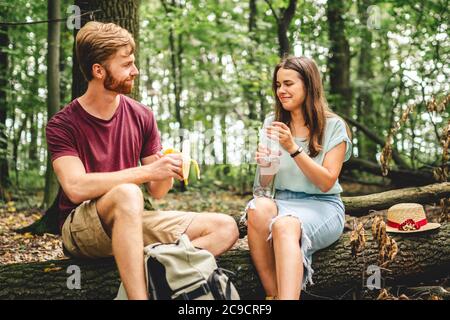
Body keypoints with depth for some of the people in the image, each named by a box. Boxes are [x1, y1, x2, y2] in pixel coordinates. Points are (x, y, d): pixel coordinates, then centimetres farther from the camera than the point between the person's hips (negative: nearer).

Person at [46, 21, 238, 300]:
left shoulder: (142, 117, 4)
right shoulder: (62, 125, -7)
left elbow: (157, 192, 7)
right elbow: (76, 188, -24)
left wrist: (167, 174, -18)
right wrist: (147, 171, -26)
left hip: (131, 221, 5)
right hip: (80, 229, -5)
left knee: (225, 227, -10)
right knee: (127, 194, -38)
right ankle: (139, 294, -38)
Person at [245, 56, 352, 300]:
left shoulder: (333, 126, -1)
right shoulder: (272, 123, 10)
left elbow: (326, 183, -8)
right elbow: (265, 184, 11)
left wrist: (293, 149, -18)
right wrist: (265, 166, -13)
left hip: (322, 206, -3)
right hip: (283, 202, 3)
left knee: (284, 225, -37)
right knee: (259, 207, -33)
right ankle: (273, 295, -30)